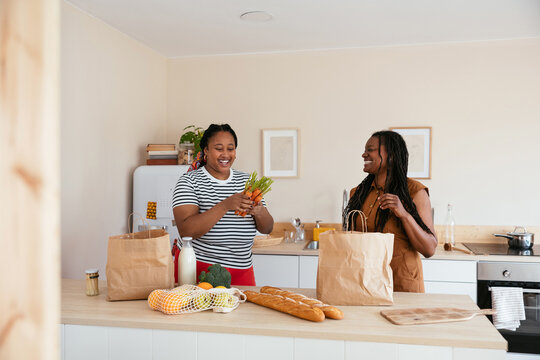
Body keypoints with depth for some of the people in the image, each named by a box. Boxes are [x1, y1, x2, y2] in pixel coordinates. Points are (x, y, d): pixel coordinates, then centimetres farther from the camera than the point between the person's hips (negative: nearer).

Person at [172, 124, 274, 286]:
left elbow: (267, 229, 3)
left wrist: (259, 211, -20)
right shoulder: (189, 181, -7)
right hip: (197, 269, -3)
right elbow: (186, 231, -21)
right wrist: (225, 205, -31)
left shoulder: (246, 180, 6)